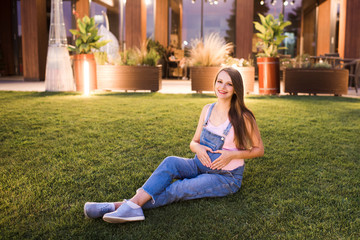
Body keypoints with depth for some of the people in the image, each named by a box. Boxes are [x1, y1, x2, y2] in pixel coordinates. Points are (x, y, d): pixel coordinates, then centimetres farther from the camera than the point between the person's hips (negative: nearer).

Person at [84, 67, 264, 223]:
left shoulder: (243, 117, -11)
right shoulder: (207, 109, 4)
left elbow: (259, 149, -2)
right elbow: (193, 142, 9)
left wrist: (232, 154, -19)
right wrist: (198, 148, -16)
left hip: (226, 177, -4)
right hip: (201, 165, 4)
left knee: (179, 189, -27)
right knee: (170, 162, -26)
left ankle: (130, 205, -30)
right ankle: (133, 204, -37)